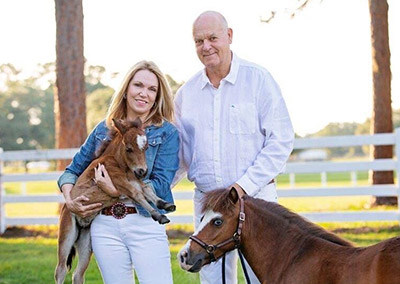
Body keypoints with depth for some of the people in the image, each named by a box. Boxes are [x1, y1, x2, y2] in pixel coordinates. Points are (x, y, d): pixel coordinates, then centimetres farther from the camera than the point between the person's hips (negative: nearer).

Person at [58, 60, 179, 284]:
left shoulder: (167, 133, 1)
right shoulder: (104, 129, 12)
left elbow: (161, 185, -9)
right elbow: (73, 171, 17)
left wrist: (116, 189, -15)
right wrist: (70, 200, -2)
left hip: (146, 224, -3)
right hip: (104, 225, 3)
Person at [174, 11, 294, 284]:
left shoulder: (258, 79, -4)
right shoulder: (186, 93, 8)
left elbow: (281, 140, -8)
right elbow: (181, 153, 14)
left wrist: (244, 185, -16)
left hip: (255, 197, -4)